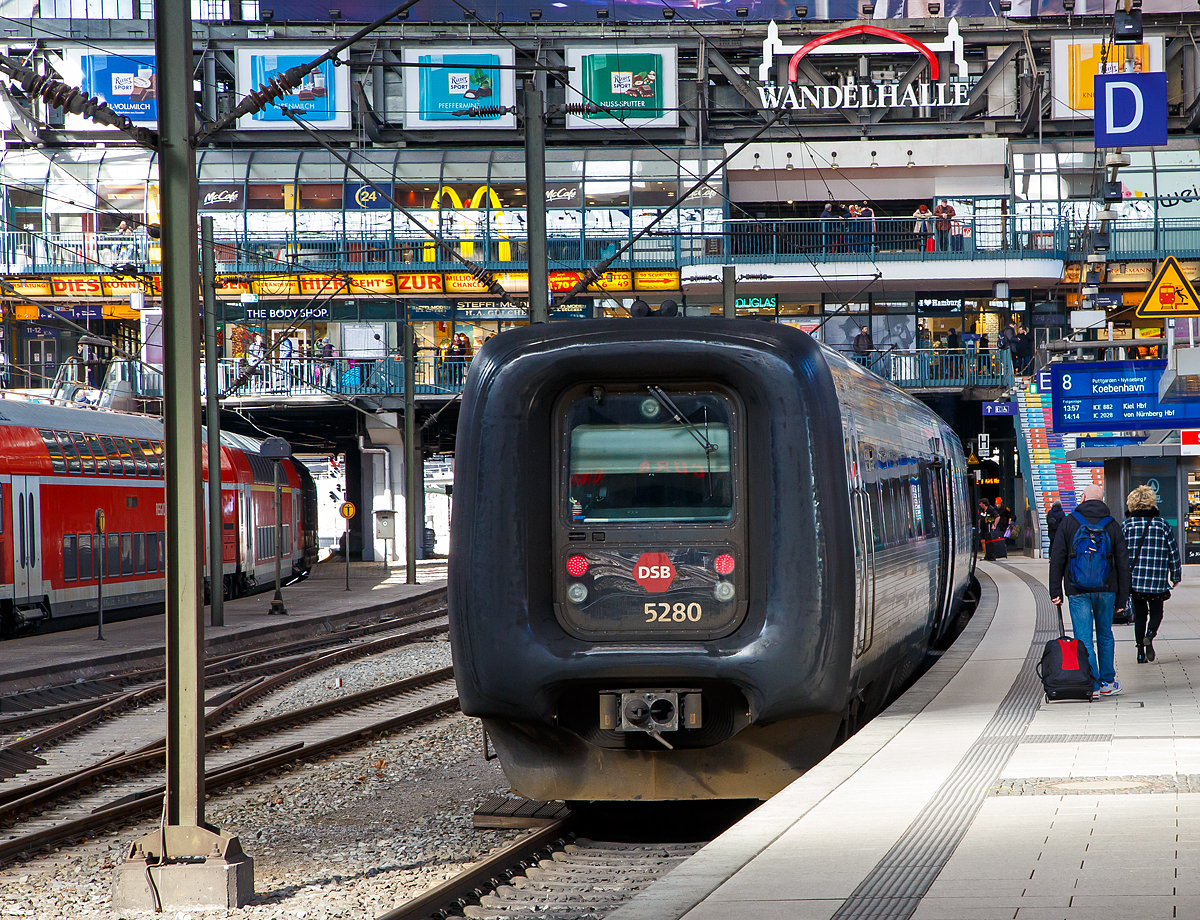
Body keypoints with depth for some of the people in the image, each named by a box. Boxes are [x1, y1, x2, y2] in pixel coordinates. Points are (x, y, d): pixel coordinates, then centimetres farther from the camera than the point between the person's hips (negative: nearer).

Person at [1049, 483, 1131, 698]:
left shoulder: (1069, 522, 0)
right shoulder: (1112, 526, 6)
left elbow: (1057, 558, -2)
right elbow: (1123, 563, 6)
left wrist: (1055, 591, 1)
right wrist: (1122, 598, 10)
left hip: (1078, 591, -2)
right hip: (1106, 590, 2)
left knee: (1084, 638, -2)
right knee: (1105, 635, 16)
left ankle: (1091, 685, -10)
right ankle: (1107, 683, 20)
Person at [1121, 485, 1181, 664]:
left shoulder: (1127, 525, -1)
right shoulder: (1162, 525, 0)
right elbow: (1173, 552, 3)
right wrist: (1176, 575, 14)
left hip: (1134, 580, 1)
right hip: (1157, 581, -1)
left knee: (1139, 614, 14)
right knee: (1156, 612, 12)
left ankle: (1141, 652, 8)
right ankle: (1149, 635, -19)